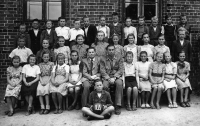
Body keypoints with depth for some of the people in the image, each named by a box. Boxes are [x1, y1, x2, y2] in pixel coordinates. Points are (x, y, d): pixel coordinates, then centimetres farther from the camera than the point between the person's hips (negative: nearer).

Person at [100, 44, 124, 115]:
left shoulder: (119, 59, 11)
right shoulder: (103, 59, 10)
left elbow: (121, 70, 0)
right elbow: (102, 70, 0)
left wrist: (114, 78, -16)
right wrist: (108, 78, -16)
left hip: (117, 77, 0)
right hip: (106, 77, 0)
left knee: (119, 83, -34)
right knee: (104, 85, -33)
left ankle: (118, 106, -30)